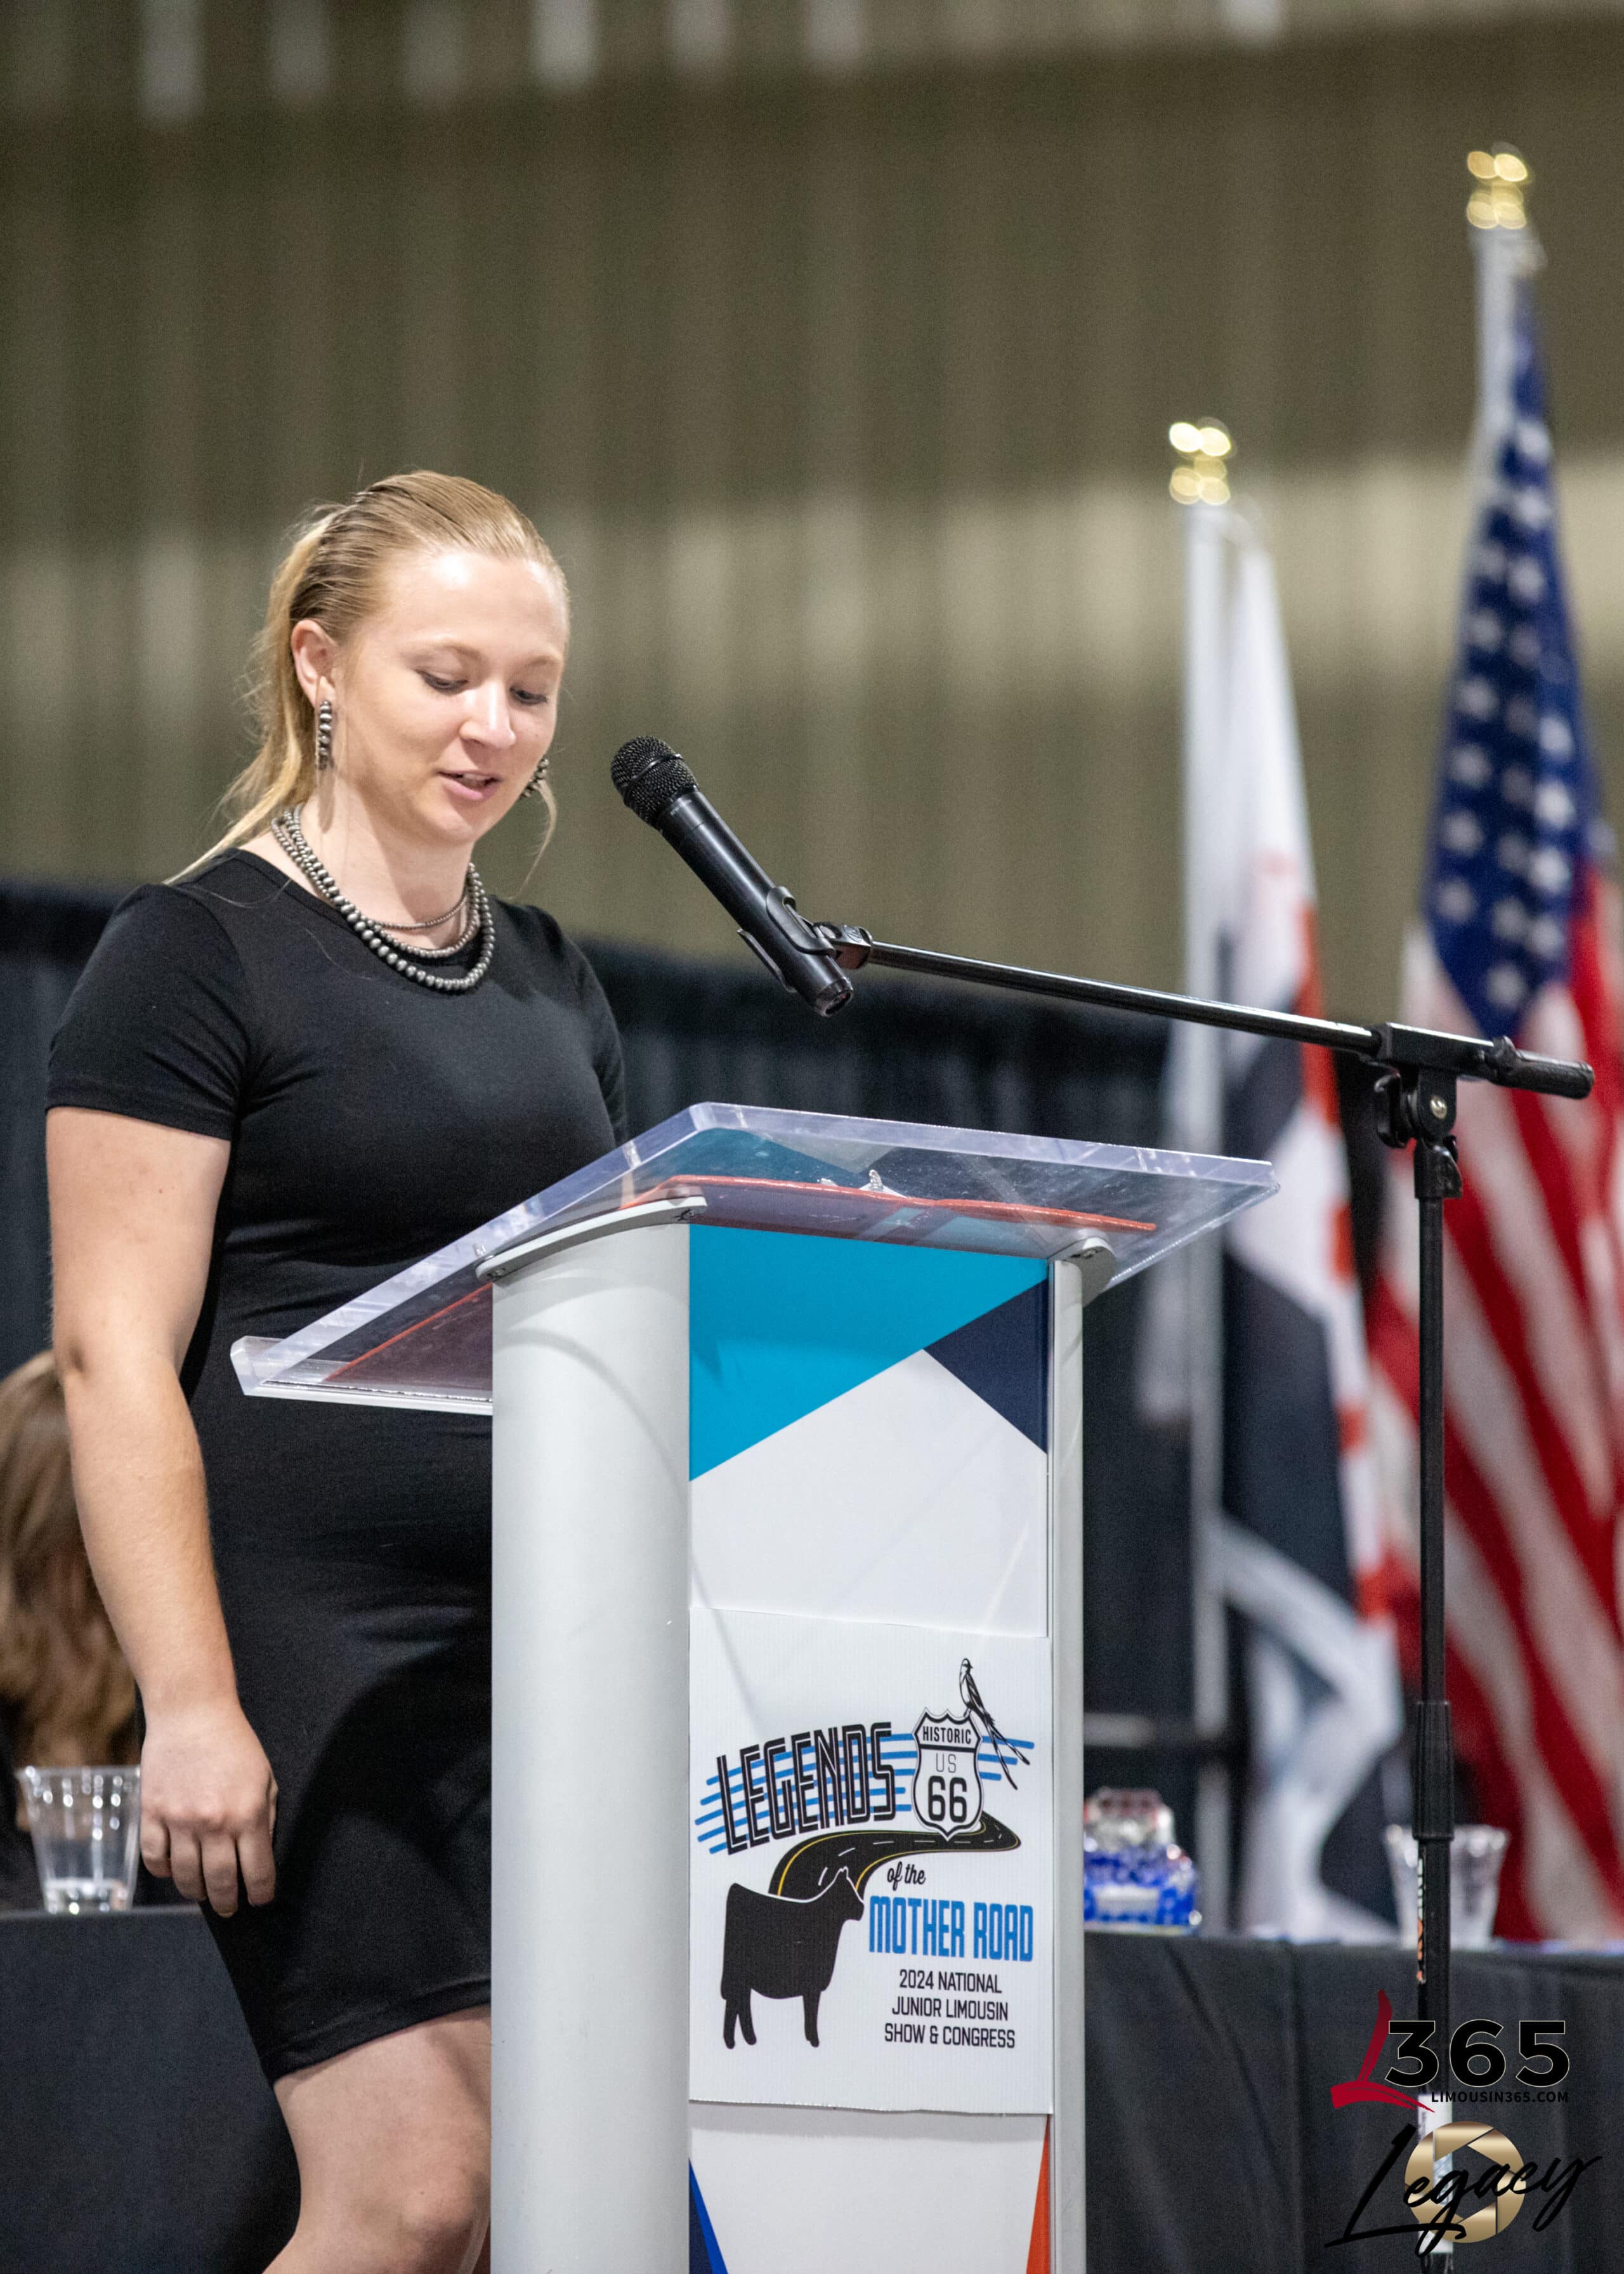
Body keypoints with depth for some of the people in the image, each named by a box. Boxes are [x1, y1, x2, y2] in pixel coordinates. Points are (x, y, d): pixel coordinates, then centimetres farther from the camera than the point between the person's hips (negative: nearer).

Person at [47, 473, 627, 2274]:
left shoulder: (551, 986, 18)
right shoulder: (198, 956, -4)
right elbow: (115, 1355, -10)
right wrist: (189, 1702, -17)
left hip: (554, 1647, 7)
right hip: (324, 1637, -7)